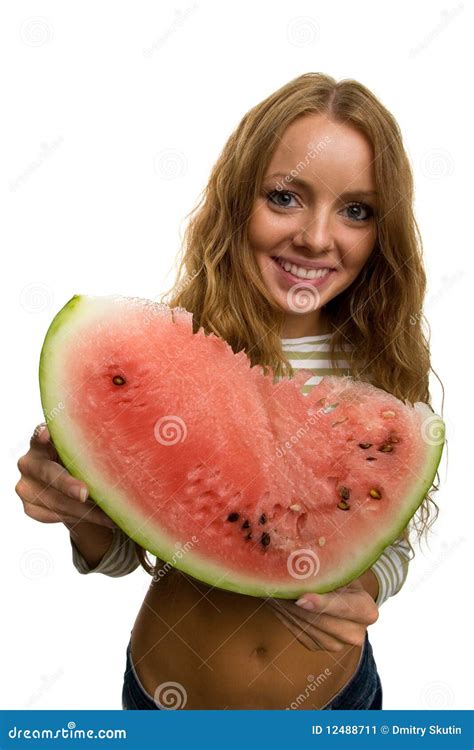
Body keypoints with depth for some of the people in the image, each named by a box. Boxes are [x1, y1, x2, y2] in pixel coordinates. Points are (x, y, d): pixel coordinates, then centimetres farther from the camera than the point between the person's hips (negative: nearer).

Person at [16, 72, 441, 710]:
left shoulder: (388, 364, -14)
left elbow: (394, 543, -4)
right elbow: (121, 553, -10)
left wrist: (364, 591, -26)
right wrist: (72, 502, -31)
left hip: (339, 689, 2)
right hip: (172, 687, -1)